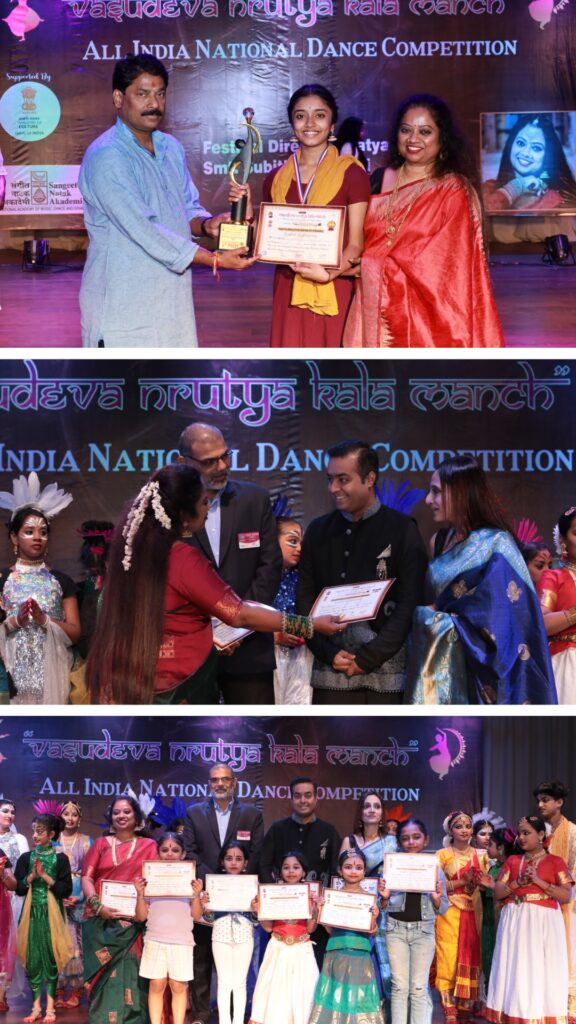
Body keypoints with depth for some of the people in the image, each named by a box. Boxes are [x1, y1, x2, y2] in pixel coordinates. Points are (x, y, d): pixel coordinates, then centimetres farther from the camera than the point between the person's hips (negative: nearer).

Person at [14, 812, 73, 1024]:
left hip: (52, 914, -2)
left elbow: (66, 890, -7)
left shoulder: (60, 859, -2)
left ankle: (49, 1007, 5)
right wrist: (32, 875, -15)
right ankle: (36, 1006, 9)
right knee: (33, 958, 2)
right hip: (32, 914, 2)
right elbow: (18, 888, 0)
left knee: (51, 957, -1)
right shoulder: (25, 858, 5)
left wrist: (44, 875, -13)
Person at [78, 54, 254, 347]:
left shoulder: (171, 148, 12)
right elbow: (143, 230, -22)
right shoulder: (105, 156, -16)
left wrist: (206, 225, -6)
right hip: (123, 305, -8)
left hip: (173, 298, 8)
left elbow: (189, 208, 19)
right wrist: (215, 260, -20)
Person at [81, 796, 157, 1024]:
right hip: (101, 922, 1)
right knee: (104, 974, -1)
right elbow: (86, 878, 5)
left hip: (133, 921, -1)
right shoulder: (100, 844, 12)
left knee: (129, 973, -5)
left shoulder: (148, 846, 9)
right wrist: (98, 905, -12)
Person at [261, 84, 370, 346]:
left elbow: (356, 244, -4)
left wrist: (329, 274, -22)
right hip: (288, 293, 3)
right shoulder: (276, 179, 11)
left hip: (334, 293, -3)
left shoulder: (351, 174, 0)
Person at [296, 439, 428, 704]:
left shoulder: (402, 530, 1)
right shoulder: (318, 531, 11)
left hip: (385, 673, -2)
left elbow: (409, 606, -4)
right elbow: (304, 602, 10)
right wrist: (328, 652, -5)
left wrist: (368, 658, -10)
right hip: (331, 676, 3)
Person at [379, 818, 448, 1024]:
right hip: (396, 929, 0)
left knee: (419, 987, 3)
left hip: (423, 930, 0)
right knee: (399, 986, 5)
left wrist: (437, 898, -15)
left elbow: (442, 909, 5)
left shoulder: (435, 868, 1)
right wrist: (384, 897, -16)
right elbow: (383, 907, 6)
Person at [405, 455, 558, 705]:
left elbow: (490, 622, -15)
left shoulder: (494, 545, -11)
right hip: (441, 667, 6)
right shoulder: (440, 541, 9)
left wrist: (432, 618, -10)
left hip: (480, 671, -6)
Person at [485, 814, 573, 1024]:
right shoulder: (512, 861, 14)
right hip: (515, 922, 3)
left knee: (542, 972, -5)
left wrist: (538, 881, -12)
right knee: (515, 971, 0)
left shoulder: (555, 862, 4)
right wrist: (518, 882, -8)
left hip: (544, 923, -3)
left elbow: (566, 896, -5)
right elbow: (497, 893, 8)